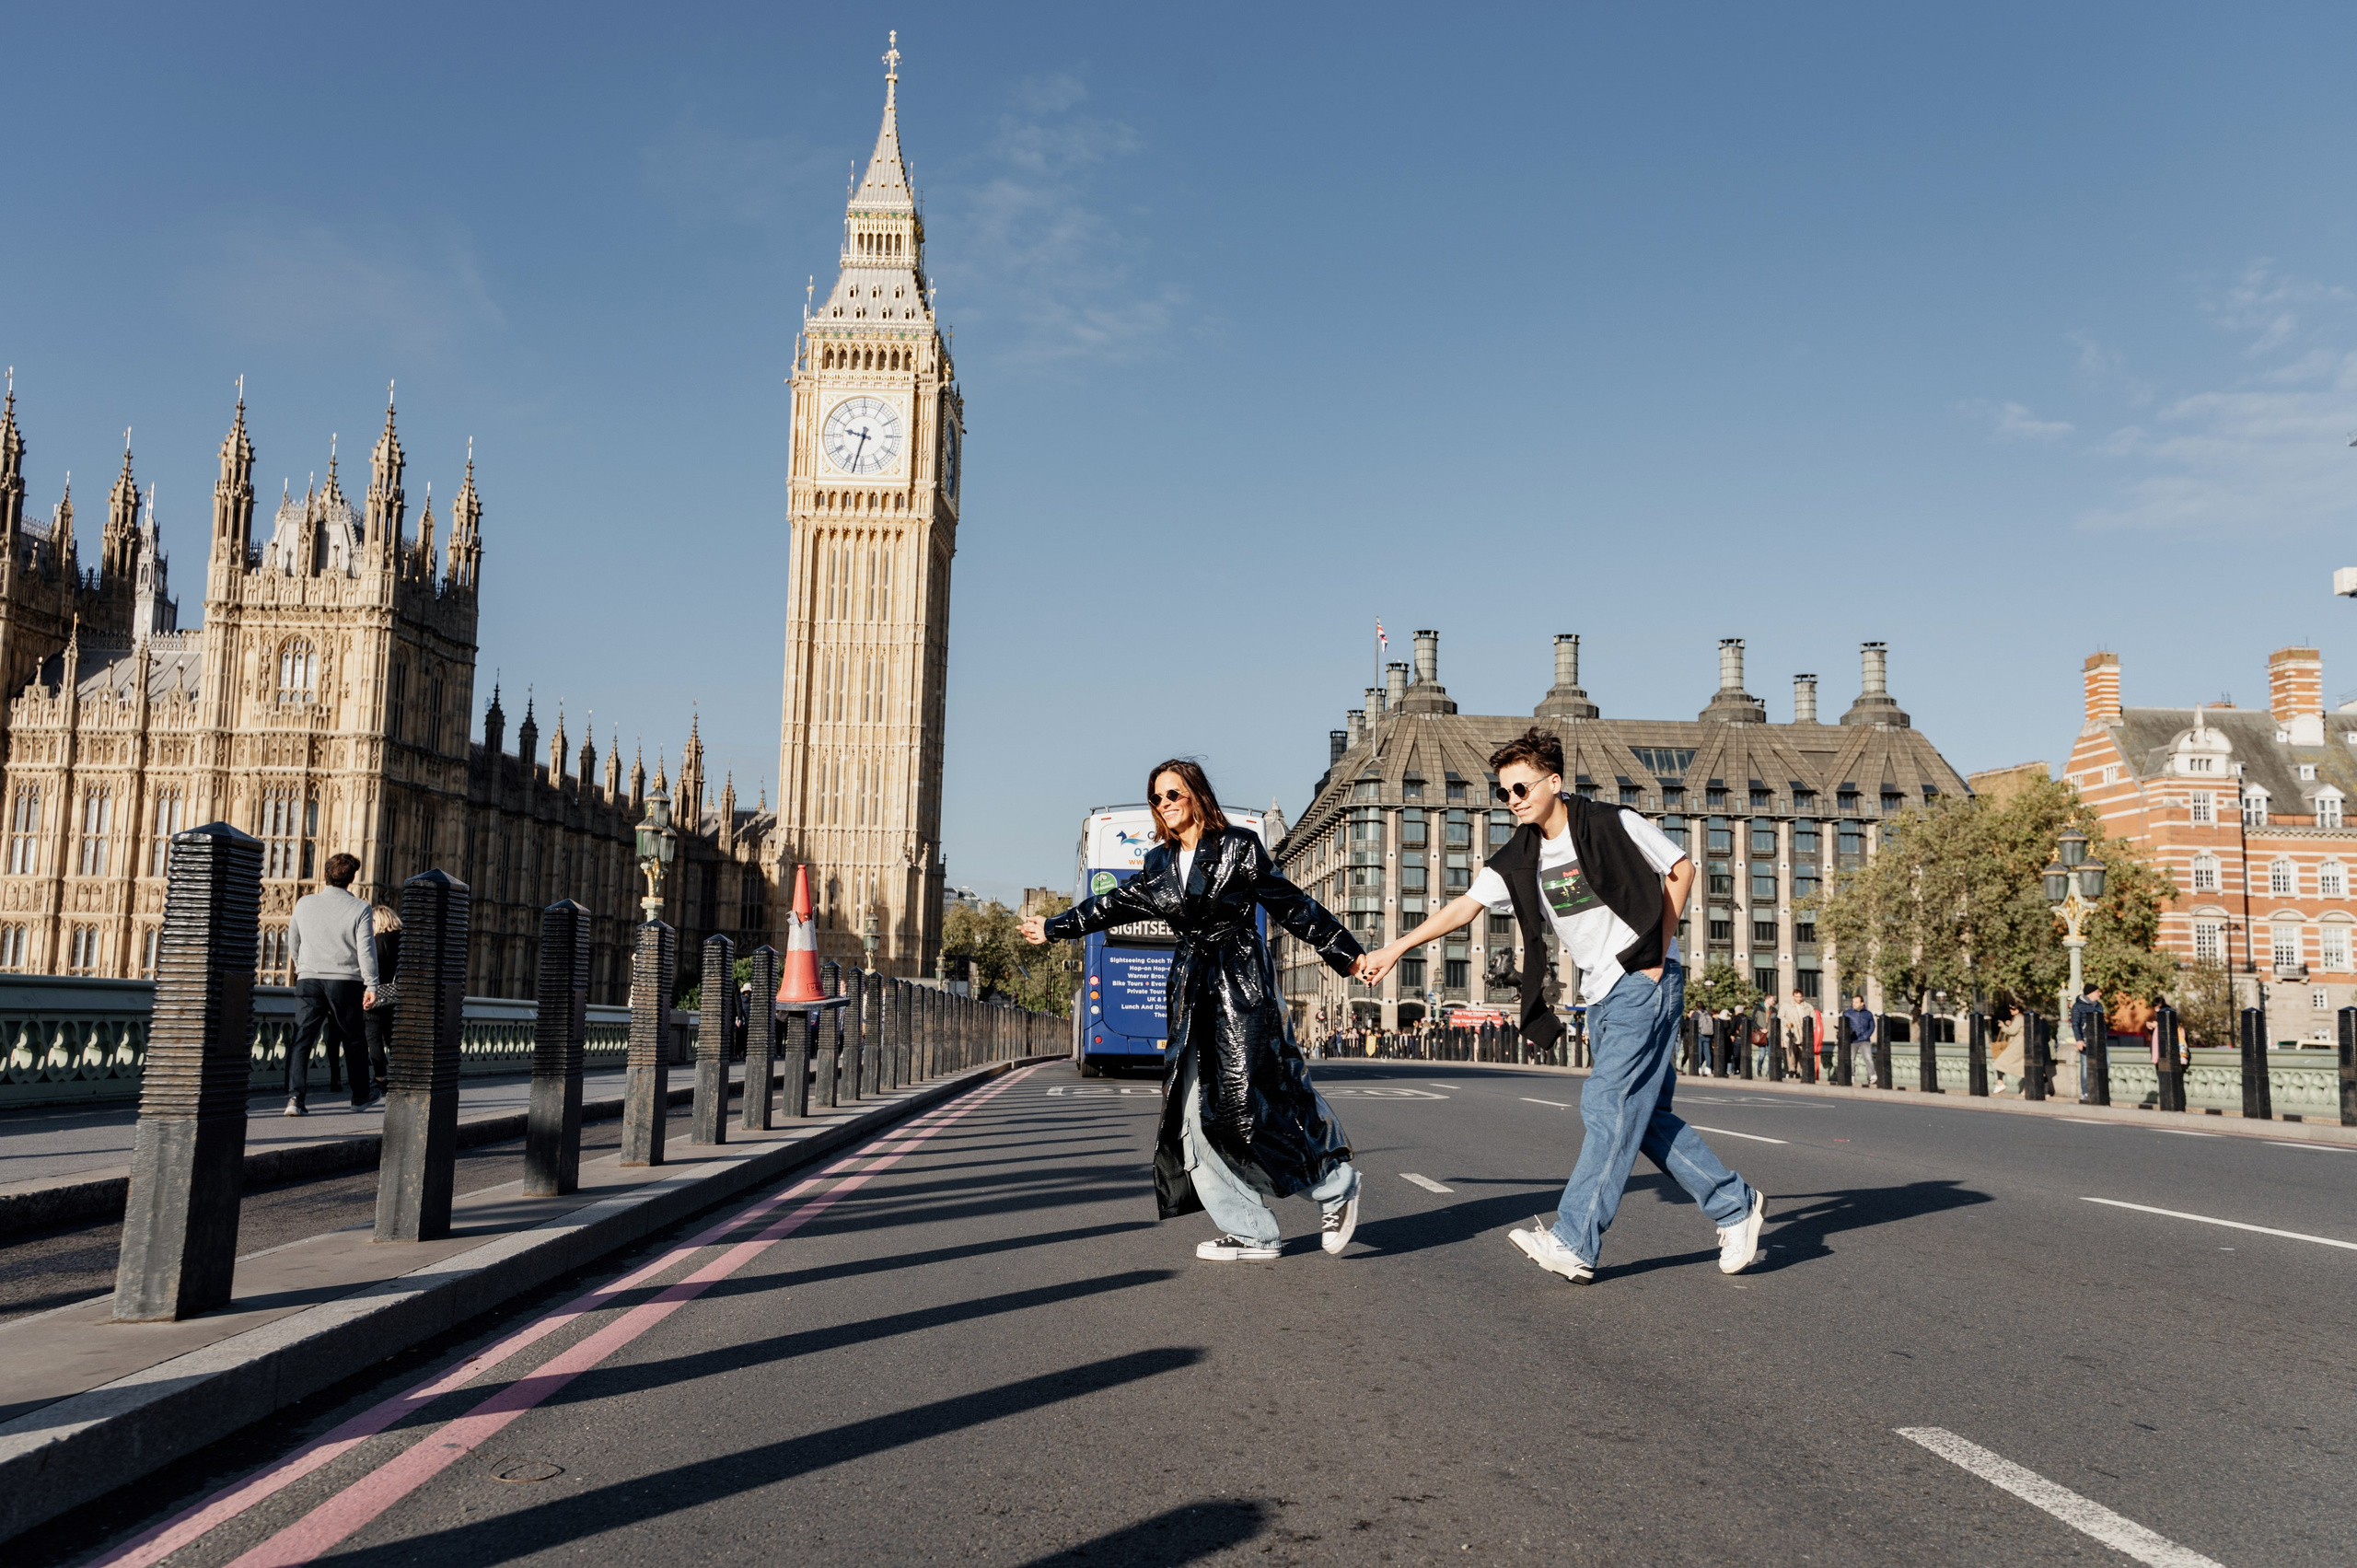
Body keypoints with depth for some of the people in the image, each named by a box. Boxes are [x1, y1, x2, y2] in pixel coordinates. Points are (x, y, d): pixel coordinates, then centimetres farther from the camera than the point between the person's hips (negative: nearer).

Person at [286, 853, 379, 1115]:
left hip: (309, 979, 2)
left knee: (302, 1038, 0)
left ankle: (295, 1096, -15)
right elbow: (366, 950, -9)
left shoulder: (305, 903, 5)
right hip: (346, 981, -2)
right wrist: (371, 985, -5)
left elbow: (293, 943, 16)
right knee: (354, 1039, 12)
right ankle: (360, 1096, 23)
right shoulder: (360, 908, -5)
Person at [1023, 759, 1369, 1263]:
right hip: (1192, 993, 6)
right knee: (1198, 1113, -1)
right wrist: (1053, 929, 32)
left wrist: (1347, 954, -4)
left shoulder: (1238, 847, -4)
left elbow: (1292, 905, -2)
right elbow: (1115, 905, 25)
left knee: (1253, 1101, -12)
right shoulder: (1160, 863, 12)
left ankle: (1336, 1185, 10)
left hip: (1242, 988, -6)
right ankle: (1250, 1233, 5)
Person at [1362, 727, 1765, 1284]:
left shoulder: (1615, 825, -10)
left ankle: (1573, 1242, -13)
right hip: (1601, 994, 7)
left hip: (1646, 983, -7)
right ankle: (1735, 1205, 23)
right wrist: (1396, 948, -11)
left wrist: (1658, 951, -6)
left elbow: (1681, 869, 0)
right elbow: (1466, 905, -2)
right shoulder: (1519, 859, 4)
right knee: (1645, 1114, 7)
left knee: (1608, 1104, -13)